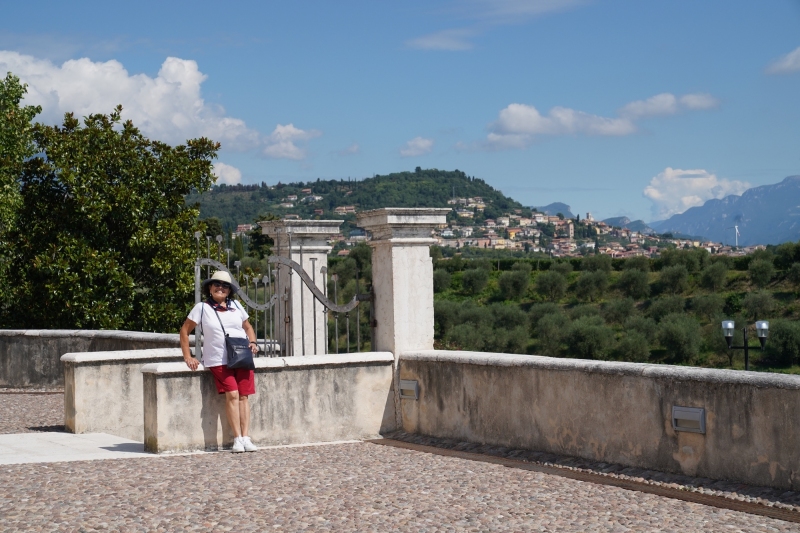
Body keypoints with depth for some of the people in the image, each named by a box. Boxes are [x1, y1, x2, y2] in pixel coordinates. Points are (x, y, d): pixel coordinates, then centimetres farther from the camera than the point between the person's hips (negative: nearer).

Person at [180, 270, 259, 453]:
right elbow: (185, 330, 8)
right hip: (219, 361, -3)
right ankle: (237, 439, -15)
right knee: (232, 394, -17)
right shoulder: (202, 308, 4)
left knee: (244, 395, -5)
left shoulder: (235, 305, 15)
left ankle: (246, 438, -3)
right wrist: (187, 357, 1)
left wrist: (253, 343, 6)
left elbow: (248, 327, 25)